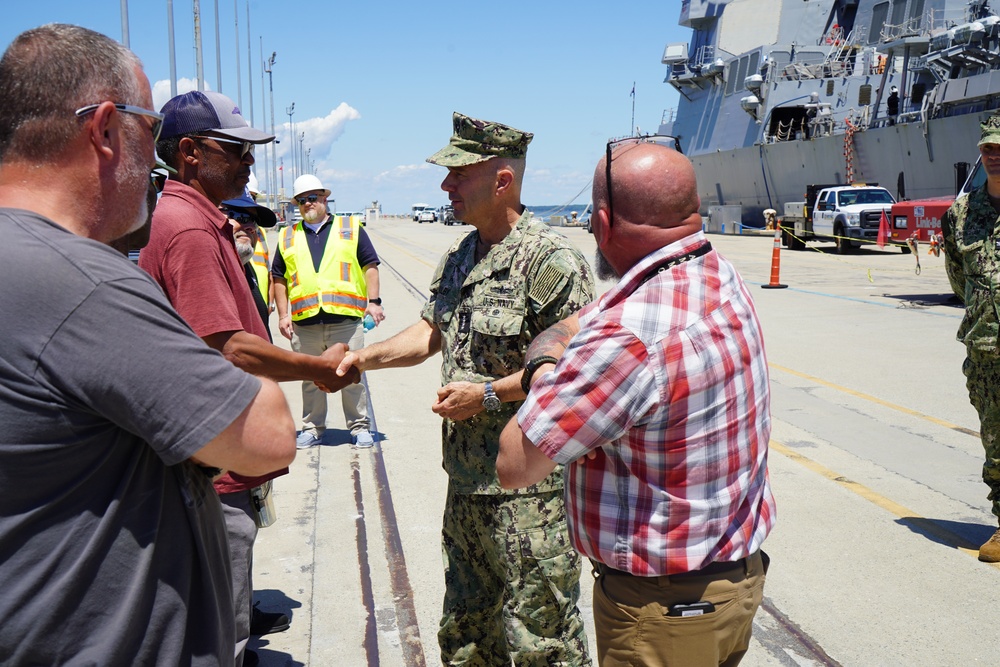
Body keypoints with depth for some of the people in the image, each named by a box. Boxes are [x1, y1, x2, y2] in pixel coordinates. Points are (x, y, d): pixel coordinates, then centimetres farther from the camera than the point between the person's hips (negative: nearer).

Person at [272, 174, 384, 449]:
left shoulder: (351, 228, 10)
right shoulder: (288, 236, 15)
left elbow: (370, 265, 7)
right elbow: (279, 278, 16)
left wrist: (373, 301, -3)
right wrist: (283, 314, 7)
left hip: (346, 318, -2)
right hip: (304, 322, 2)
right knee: (310, 378, 10)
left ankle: (359, 427, 15)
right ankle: (312, 428, 23)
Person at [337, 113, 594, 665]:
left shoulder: (550, 260, -18)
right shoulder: (459, 258, 10)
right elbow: (432, 330, 18)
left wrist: (489, 394, -20)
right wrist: (365, 357, 5)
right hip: (467, 476, 9)